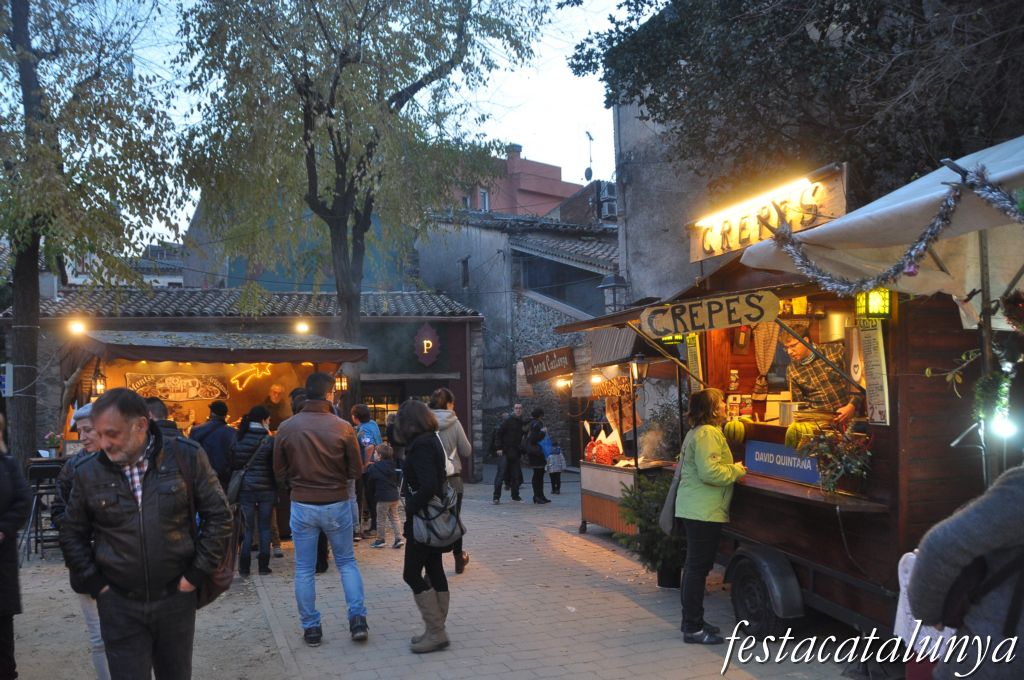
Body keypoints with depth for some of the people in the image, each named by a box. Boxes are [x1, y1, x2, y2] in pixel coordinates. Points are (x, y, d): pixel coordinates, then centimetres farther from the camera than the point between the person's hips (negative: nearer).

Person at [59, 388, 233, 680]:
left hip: (176, 598, 0)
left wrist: (196, 574, -5)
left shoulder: (186, 457, -8)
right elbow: (71, 535, 10)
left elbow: (219, 516, -3)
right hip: (119, 605, 0)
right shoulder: (89, 473, -2)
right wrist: (96, 584, 1)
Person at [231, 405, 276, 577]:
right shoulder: (269, 440, -8)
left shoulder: (238, 439, -1)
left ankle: (244, 566, 8)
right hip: (266, 489, -2)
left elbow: (233, 464, 3)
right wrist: (277, 488, 6)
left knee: (248, 527, 9)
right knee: (265, 527, 7)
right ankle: (263, 565, 8)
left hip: (245, 488, 2)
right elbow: (275, 466, -5)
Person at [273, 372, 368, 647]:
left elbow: (280, 473, 1)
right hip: (337, 504, 0)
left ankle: (311, 628, 17)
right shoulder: (342, 427, -12)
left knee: (304, 569, 12)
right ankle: (357, 619, 9)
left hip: (302, 506, 1)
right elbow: (356, 471, -5)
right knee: (347, 562, 16)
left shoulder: (286, 428, -8)